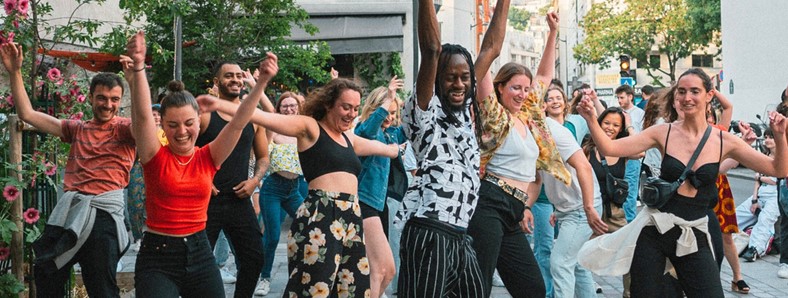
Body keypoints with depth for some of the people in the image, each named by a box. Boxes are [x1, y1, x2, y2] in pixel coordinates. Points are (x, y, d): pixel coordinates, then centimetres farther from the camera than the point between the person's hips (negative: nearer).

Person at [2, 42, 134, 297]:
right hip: (68, 209, 6)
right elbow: (27, 114, 16)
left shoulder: (124, 128, 2)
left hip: (102, 211, -6)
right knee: (45, 274, 13)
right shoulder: (77, 129, 17)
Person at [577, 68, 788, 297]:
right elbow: (610, 148, -6)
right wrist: (591, 120, -21)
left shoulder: (724, 141, -1)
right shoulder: (664, 133, -2)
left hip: (694, 236, 0)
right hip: (654, 230, 0)